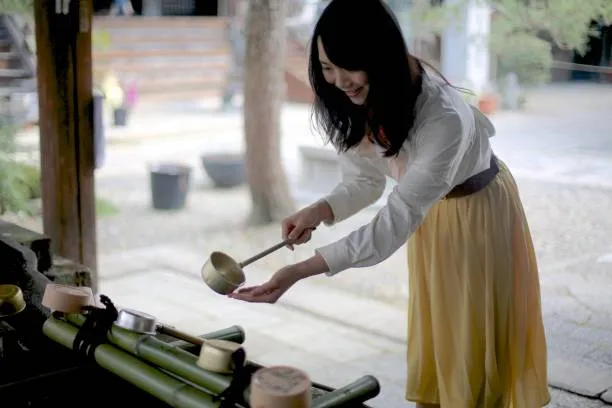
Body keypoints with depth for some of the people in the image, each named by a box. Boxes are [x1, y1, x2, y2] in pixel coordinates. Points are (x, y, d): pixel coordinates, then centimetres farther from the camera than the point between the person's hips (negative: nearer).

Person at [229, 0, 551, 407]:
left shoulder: (444, 117, -39)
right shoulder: (354, 106, -18)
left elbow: (397, 219, -39)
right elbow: (364, 181, -7)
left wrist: (301, 271, -45)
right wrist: (316, 212, -29)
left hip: (480, 210, -6)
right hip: (430, 212, 6)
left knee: (478, 338, 5)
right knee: (431, 328, 15)